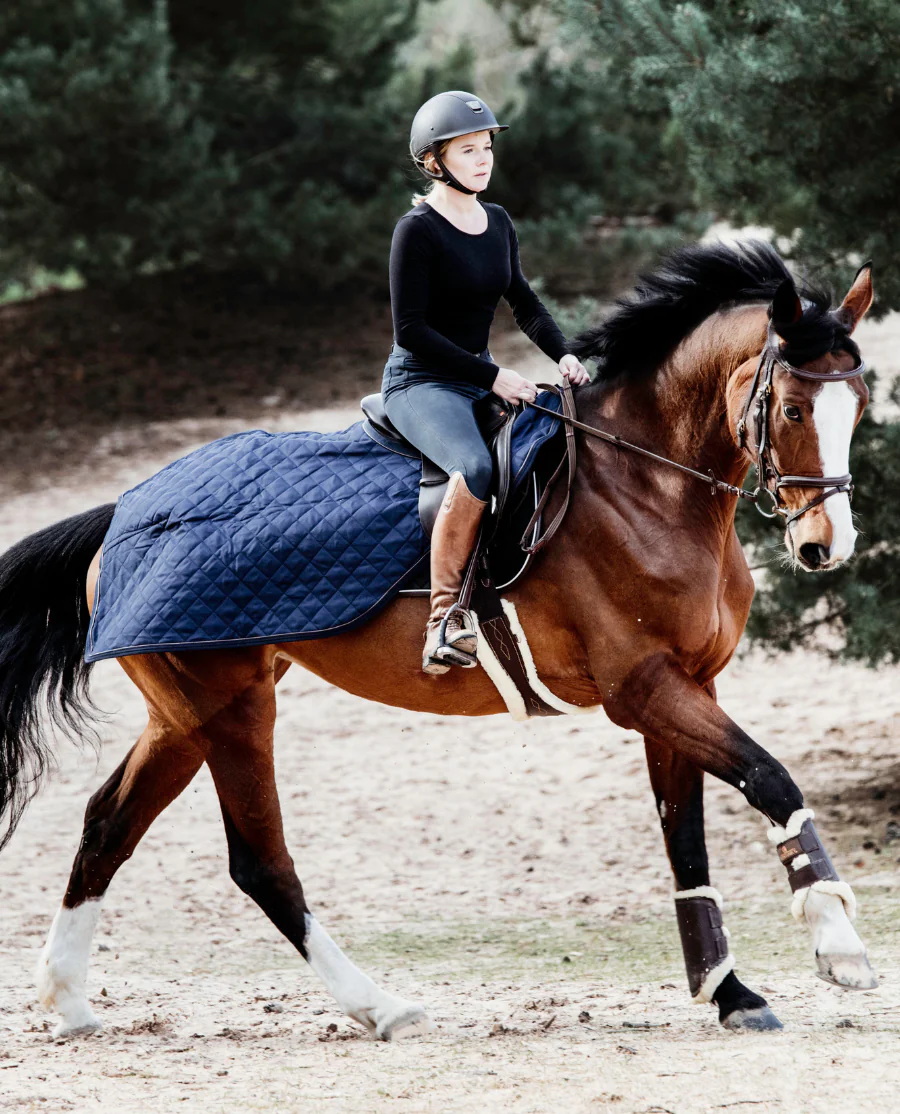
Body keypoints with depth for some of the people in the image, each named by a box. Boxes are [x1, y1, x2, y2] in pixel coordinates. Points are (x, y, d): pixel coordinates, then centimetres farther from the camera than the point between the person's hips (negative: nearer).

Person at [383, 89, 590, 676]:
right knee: (476, 467, -36)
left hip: (483, 377, 8)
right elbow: (411, 330, -16)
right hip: (421, 381, -8)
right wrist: (491, 377, -19)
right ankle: (446, 614, -32)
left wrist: (564, 355, 1)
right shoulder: (418, 230, -12)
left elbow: (525, 303, 20)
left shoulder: (498, 224, 11)